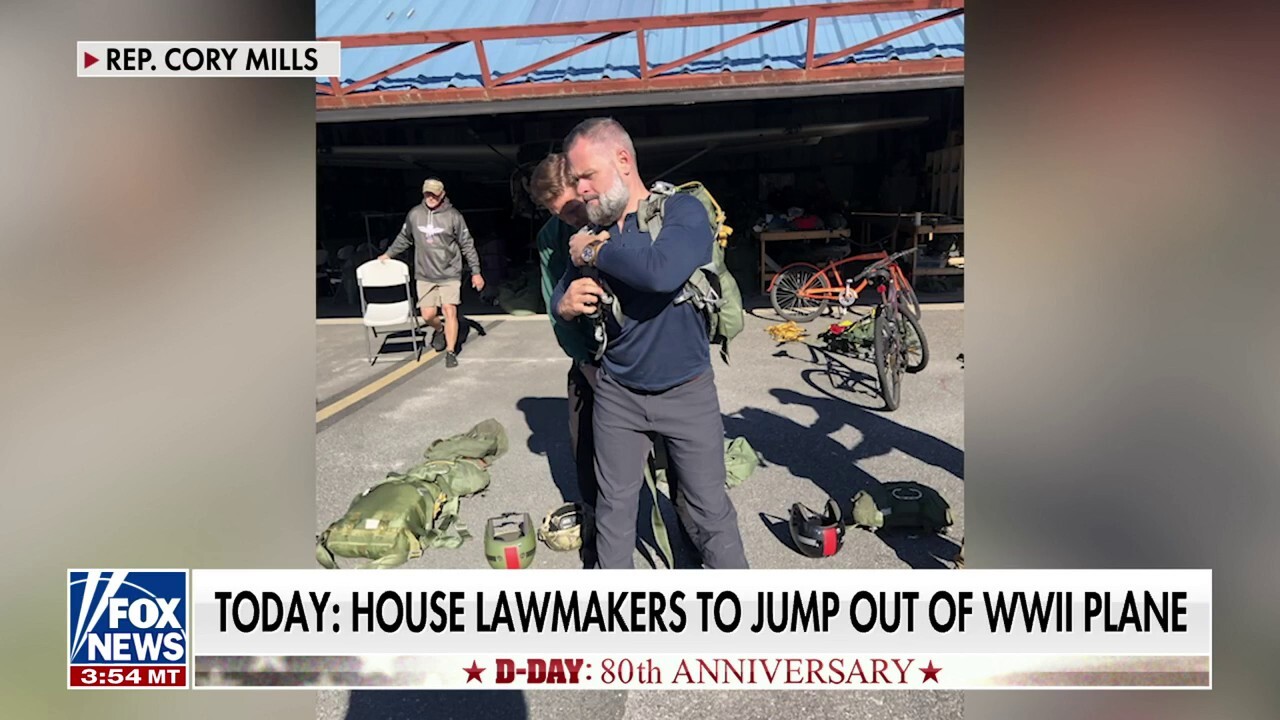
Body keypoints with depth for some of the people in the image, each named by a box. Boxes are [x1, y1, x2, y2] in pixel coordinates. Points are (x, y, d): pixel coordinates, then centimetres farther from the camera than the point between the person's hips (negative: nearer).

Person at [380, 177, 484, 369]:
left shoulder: (453, 216, -7)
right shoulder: (414, 214, 0)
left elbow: (467, 245, -2)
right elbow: (404, 238, 17)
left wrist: (476, 272, -3)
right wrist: (388, 254, 22)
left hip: (450, 275, -3)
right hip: (424, 275, 3)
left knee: (450, 312, -9)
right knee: (428, 315, 2)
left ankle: (450, 352, 5)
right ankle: (439, 331, 37)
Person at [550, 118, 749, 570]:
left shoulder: (682, 210, -13)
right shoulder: (595, 231, 3)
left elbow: (663, 271, -34)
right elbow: (560, 297, 13)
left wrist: (594, 251, -20)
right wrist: (566, 305, -12)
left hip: (686, 392, -4)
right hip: (617, 393, 5)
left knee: (711, 509, 7)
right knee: (614, 508, 15)